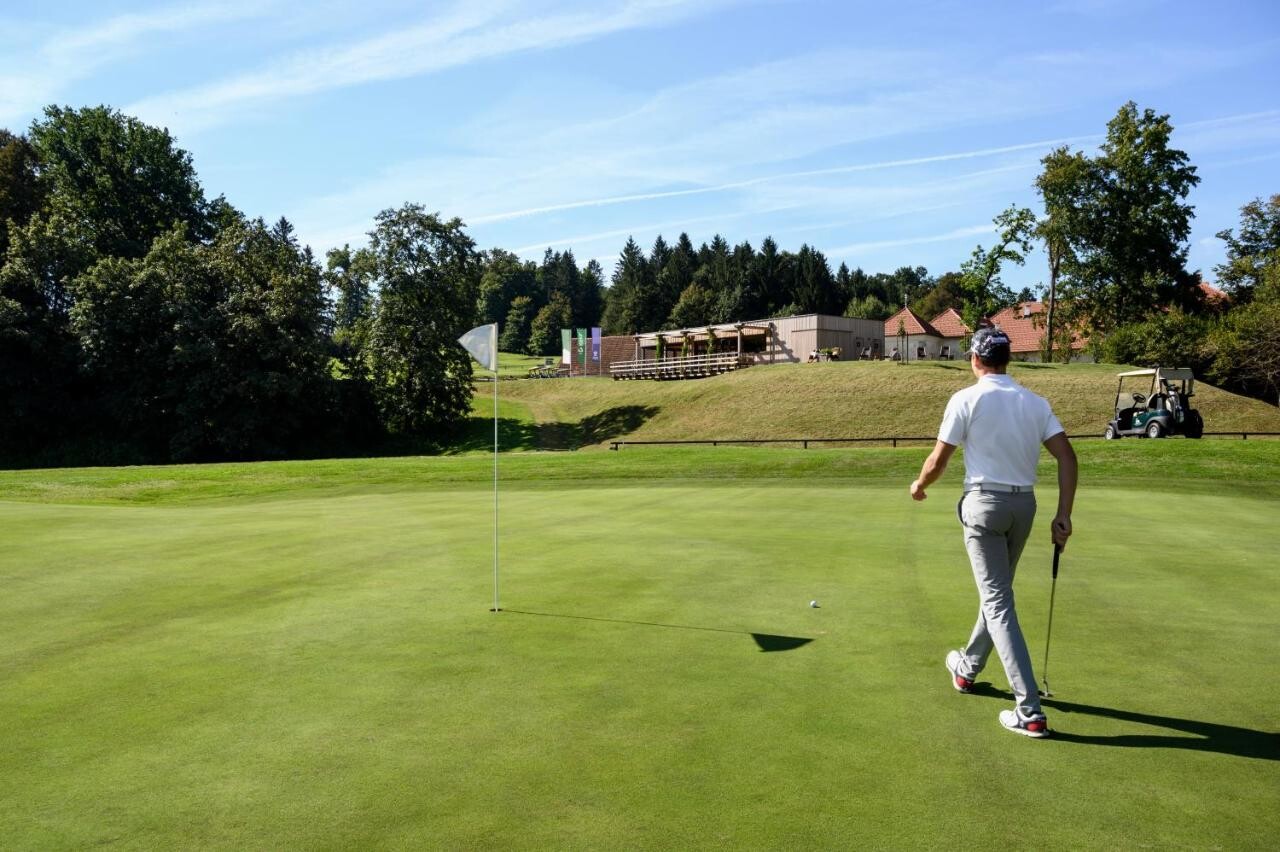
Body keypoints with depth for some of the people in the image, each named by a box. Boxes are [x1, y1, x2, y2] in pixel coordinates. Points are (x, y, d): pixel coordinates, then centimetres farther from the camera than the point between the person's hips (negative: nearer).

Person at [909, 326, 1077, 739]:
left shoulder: (966, 399, -9)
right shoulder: (1036, 402, 6)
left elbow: (938, 461, -7)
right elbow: (1067, 457, -1)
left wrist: (919, 485, 13)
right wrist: (1063, 515, 0)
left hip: (984, 503, -6)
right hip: (1024, 504, 6)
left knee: (998, 603, -4)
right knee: (997, 591, 22)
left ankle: (1030, 711, -8)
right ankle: (968, 666, 42)